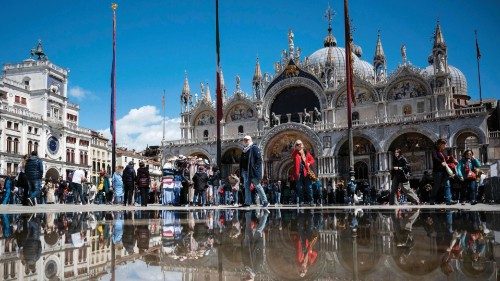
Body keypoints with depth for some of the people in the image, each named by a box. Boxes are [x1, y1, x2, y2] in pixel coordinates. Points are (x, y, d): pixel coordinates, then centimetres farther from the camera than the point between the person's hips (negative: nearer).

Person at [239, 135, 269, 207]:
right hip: (245, 171, 8)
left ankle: (265, 201, 2)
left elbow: (259, 159, -12)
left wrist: (255, 168, -19)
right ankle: (247, 202, 12)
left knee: (257, 186, -5)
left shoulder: (254, 148, -6)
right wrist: (241, 170, 14)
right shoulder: (245, 149, 17)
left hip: (253, 171, -8)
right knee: (246, 186, 7)